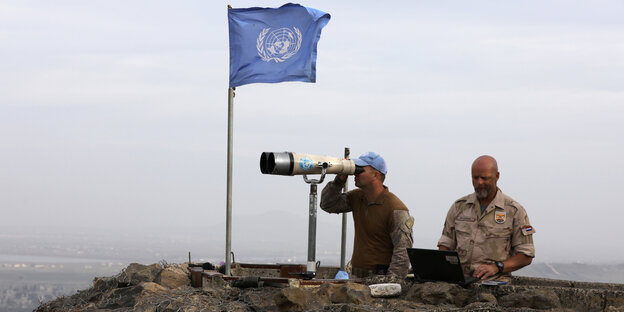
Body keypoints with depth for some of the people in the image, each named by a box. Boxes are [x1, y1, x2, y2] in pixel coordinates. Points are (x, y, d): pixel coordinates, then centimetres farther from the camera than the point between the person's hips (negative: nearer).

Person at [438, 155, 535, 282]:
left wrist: (496, 267, -11)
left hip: (495, 281, -2)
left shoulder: (514, 210, 5)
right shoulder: (459, 207, 16)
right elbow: (445, 244, 19)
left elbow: (526, 256, 4)